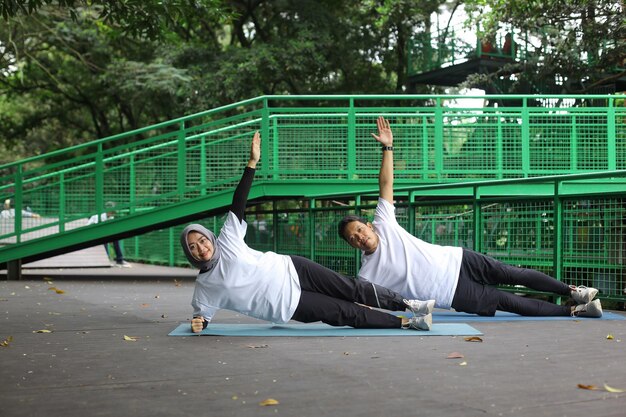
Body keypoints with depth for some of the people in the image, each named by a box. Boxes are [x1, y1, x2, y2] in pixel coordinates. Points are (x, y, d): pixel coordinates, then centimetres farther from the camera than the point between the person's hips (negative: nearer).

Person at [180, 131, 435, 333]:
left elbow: (238, 203, -9)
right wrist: (198, 324, -21)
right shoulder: (204, 287, -4)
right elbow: (202, 314, 5)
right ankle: (406, 323, -2)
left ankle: (407, 304, 5)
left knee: (351, 289, -8)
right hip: (289, 306, -1)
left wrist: (252, 162, -14)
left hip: (290, 270, 1)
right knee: (345, 313, -8)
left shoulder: (227, 240, -4)